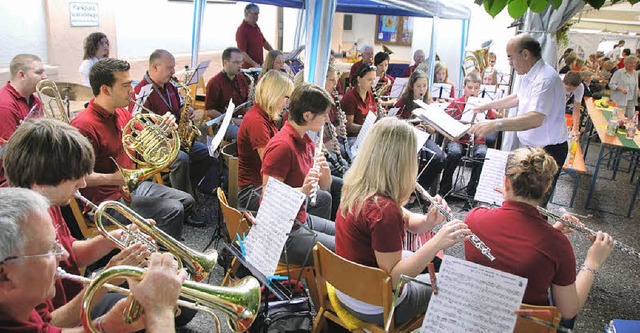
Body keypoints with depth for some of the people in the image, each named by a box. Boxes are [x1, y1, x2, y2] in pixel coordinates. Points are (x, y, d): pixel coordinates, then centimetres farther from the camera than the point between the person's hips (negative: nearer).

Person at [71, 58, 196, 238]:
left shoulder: (121, 112, 6)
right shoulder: (84, 125, -22)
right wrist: (112, 179, -36)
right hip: (108, 201, -9)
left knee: (186, 201, 9)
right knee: (172, 210, -22)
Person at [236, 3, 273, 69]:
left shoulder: (256, 27, 13)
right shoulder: (242, 30, -15)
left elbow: (264, 42, 24)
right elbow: (241, 53, -22)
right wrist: (254, 64, -29)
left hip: (260, 65, 8)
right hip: (248, 67, -8)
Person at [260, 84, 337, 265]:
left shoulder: (306, 140, 6)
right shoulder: (281, 146, -22)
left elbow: (324, 187, 12)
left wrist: (325, 172, -9)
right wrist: (302, 191, -33)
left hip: (302, 219, 9)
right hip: (284, 234, -9)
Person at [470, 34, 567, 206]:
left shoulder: (545, 79, -26)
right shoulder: (530, 75, 8)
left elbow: (536, 119, -39)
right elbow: (518, 97, 27)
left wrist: (496, 124, -46)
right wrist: (487, 105, 24)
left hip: (547, 151, -10)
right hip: (532, 147, 10)